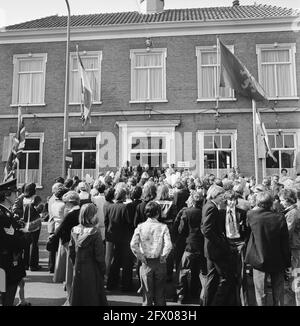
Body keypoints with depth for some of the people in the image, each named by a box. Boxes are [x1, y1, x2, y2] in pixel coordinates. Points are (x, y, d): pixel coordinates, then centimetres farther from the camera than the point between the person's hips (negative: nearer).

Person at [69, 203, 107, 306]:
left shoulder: (74, 230, -4)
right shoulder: (95, 232, -19)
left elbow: (71, 252, 4)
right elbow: (99, 255, -15)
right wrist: (103, 270, -2)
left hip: (78, 270, 5)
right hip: (92, 271, -5)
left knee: (77, 297, 17)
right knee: (93, 297, 10)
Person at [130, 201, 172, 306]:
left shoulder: (140, 227, -5)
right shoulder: (163, 227, -7)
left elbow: (133, 244, -14)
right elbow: (168, 245, -18)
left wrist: (140, 256, -3)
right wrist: (163, 256, -5)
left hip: (146, 263, 0)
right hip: (160, 263, 0)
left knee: (147, 292, 14)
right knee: (160, 293, 15)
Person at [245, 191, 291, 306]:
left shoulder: (251, 215, -15)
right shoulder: (280, 218, -13)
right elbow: (285, 243, -8)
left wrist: (256, 208, 14)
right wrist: (287, 263, 3)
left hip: (259, 260, -1)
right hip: (278, 261, 1)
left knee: (261, 294, 11)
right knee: (278, 294, 18)